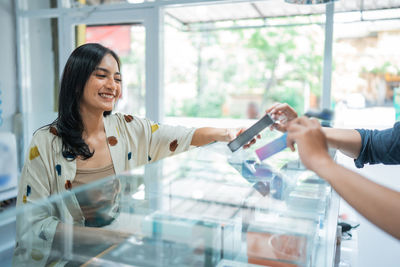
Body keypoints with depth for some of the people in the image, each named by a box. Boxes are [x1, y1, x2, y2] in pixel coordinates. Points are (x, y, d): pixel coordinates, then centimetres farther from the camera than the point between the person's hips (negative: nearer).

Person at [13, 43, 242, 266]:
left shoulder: (129, 128, -4)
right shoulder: (47, 144, -12)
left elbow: (187, 137, -3)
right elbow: (31, 226, -13)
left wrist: (226, 134, -23)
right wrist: (100, 236, -24)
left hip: (124, 248, 1)